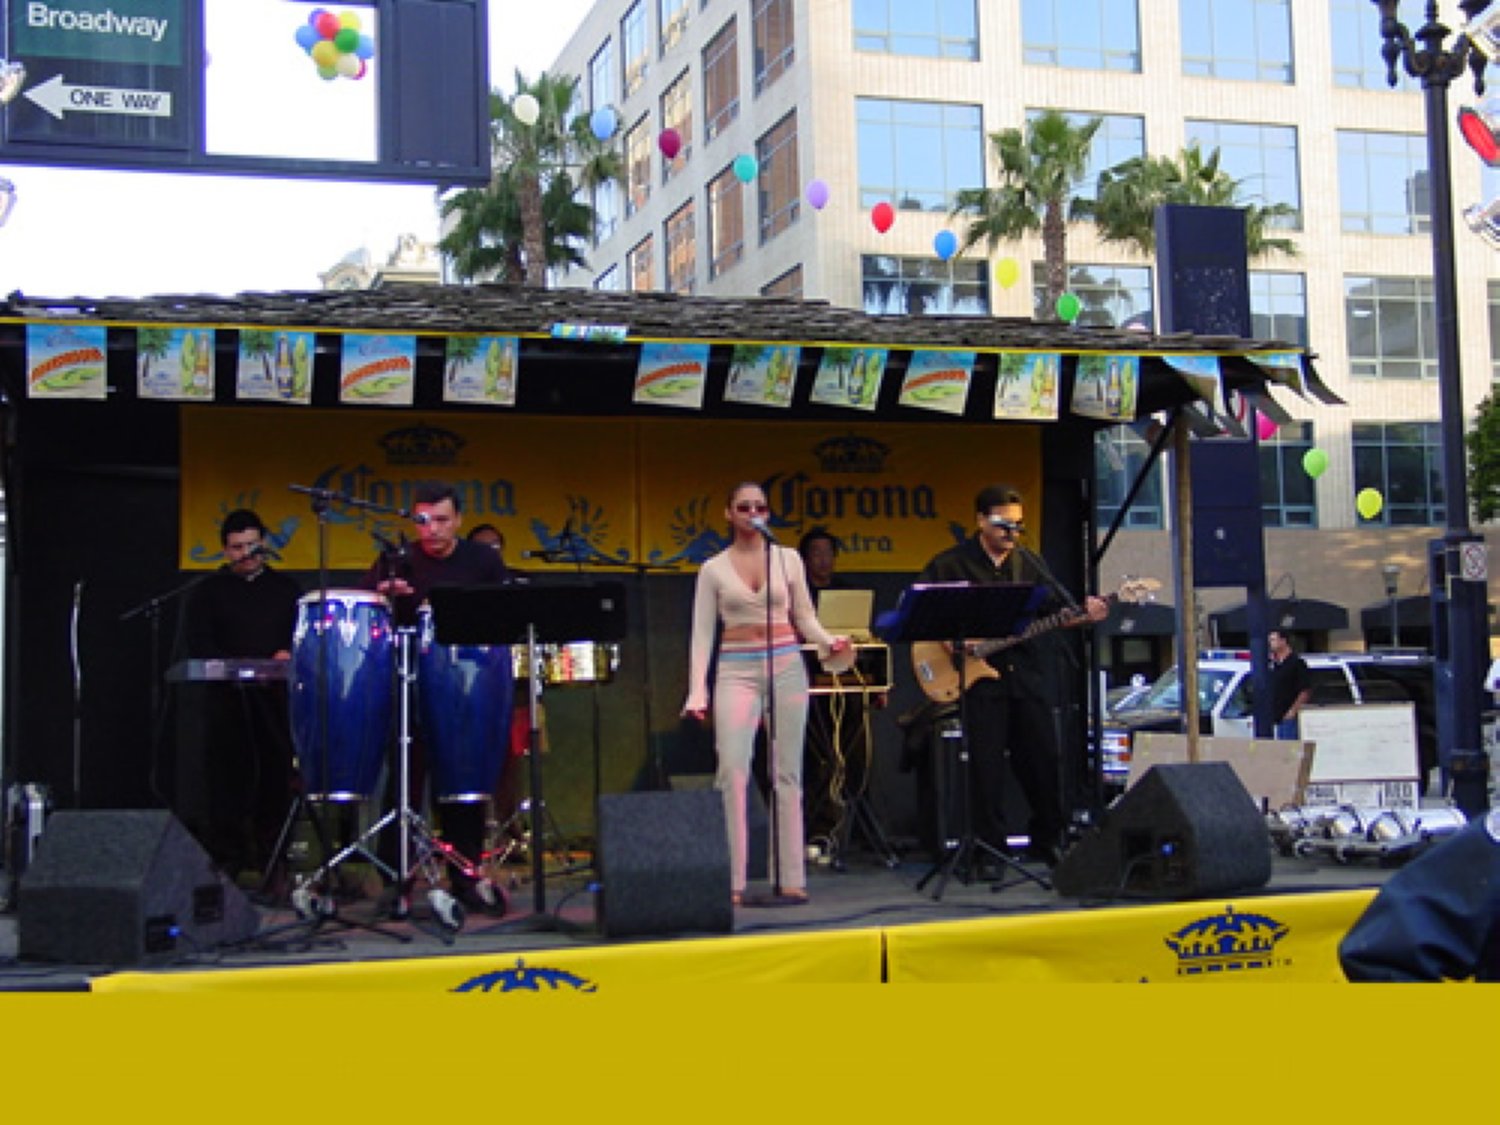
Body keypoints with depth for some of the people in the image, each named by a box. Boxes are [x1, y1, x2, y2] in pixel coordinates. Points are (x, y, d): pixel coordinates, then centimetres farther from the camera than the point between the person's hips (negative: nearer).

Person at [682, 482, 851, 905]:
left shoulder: (788, 559, 9)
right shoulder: (714, 569, 6)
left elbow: (805, 618, 13)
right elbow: (702, 633, 4)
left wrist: (829, 642, -8)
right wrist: (697, 692, -4)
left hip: (786, 666, 1)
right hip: (736, 671, -1)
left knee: (786, 772, 3)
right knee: (732, 771, -13)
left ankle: (789, 877, 8)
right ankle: (732, 881, -8)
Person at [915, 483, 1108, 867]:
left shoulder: (1028, 563, 13)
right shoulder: (951, 565, 0)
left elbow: (1059, 610, 12)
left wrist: (1084, 616, -8)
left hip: (1028, 673, 4)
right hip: (980, 675, -4)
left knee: (1043, 760, 6)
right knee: (986, 767, -2)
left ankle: (1048, 841, 21)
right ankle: (990, 849, 7)